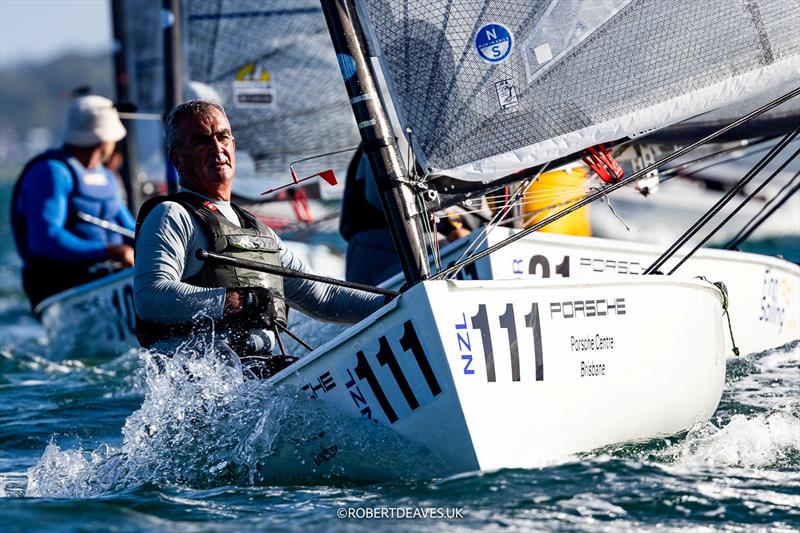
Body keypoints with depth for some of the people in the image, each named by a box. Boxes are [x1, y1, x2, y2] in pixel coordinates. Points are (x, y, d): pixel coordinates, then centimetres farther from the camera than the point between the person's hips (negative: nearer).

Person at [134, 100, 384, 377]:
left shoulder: (257, 229, 30)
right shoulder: (172, 216, 5)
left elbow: (320, 297, 31)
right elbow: (150, 299, -12)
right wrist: (240, 302, -14)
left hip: (263, 368, 8)